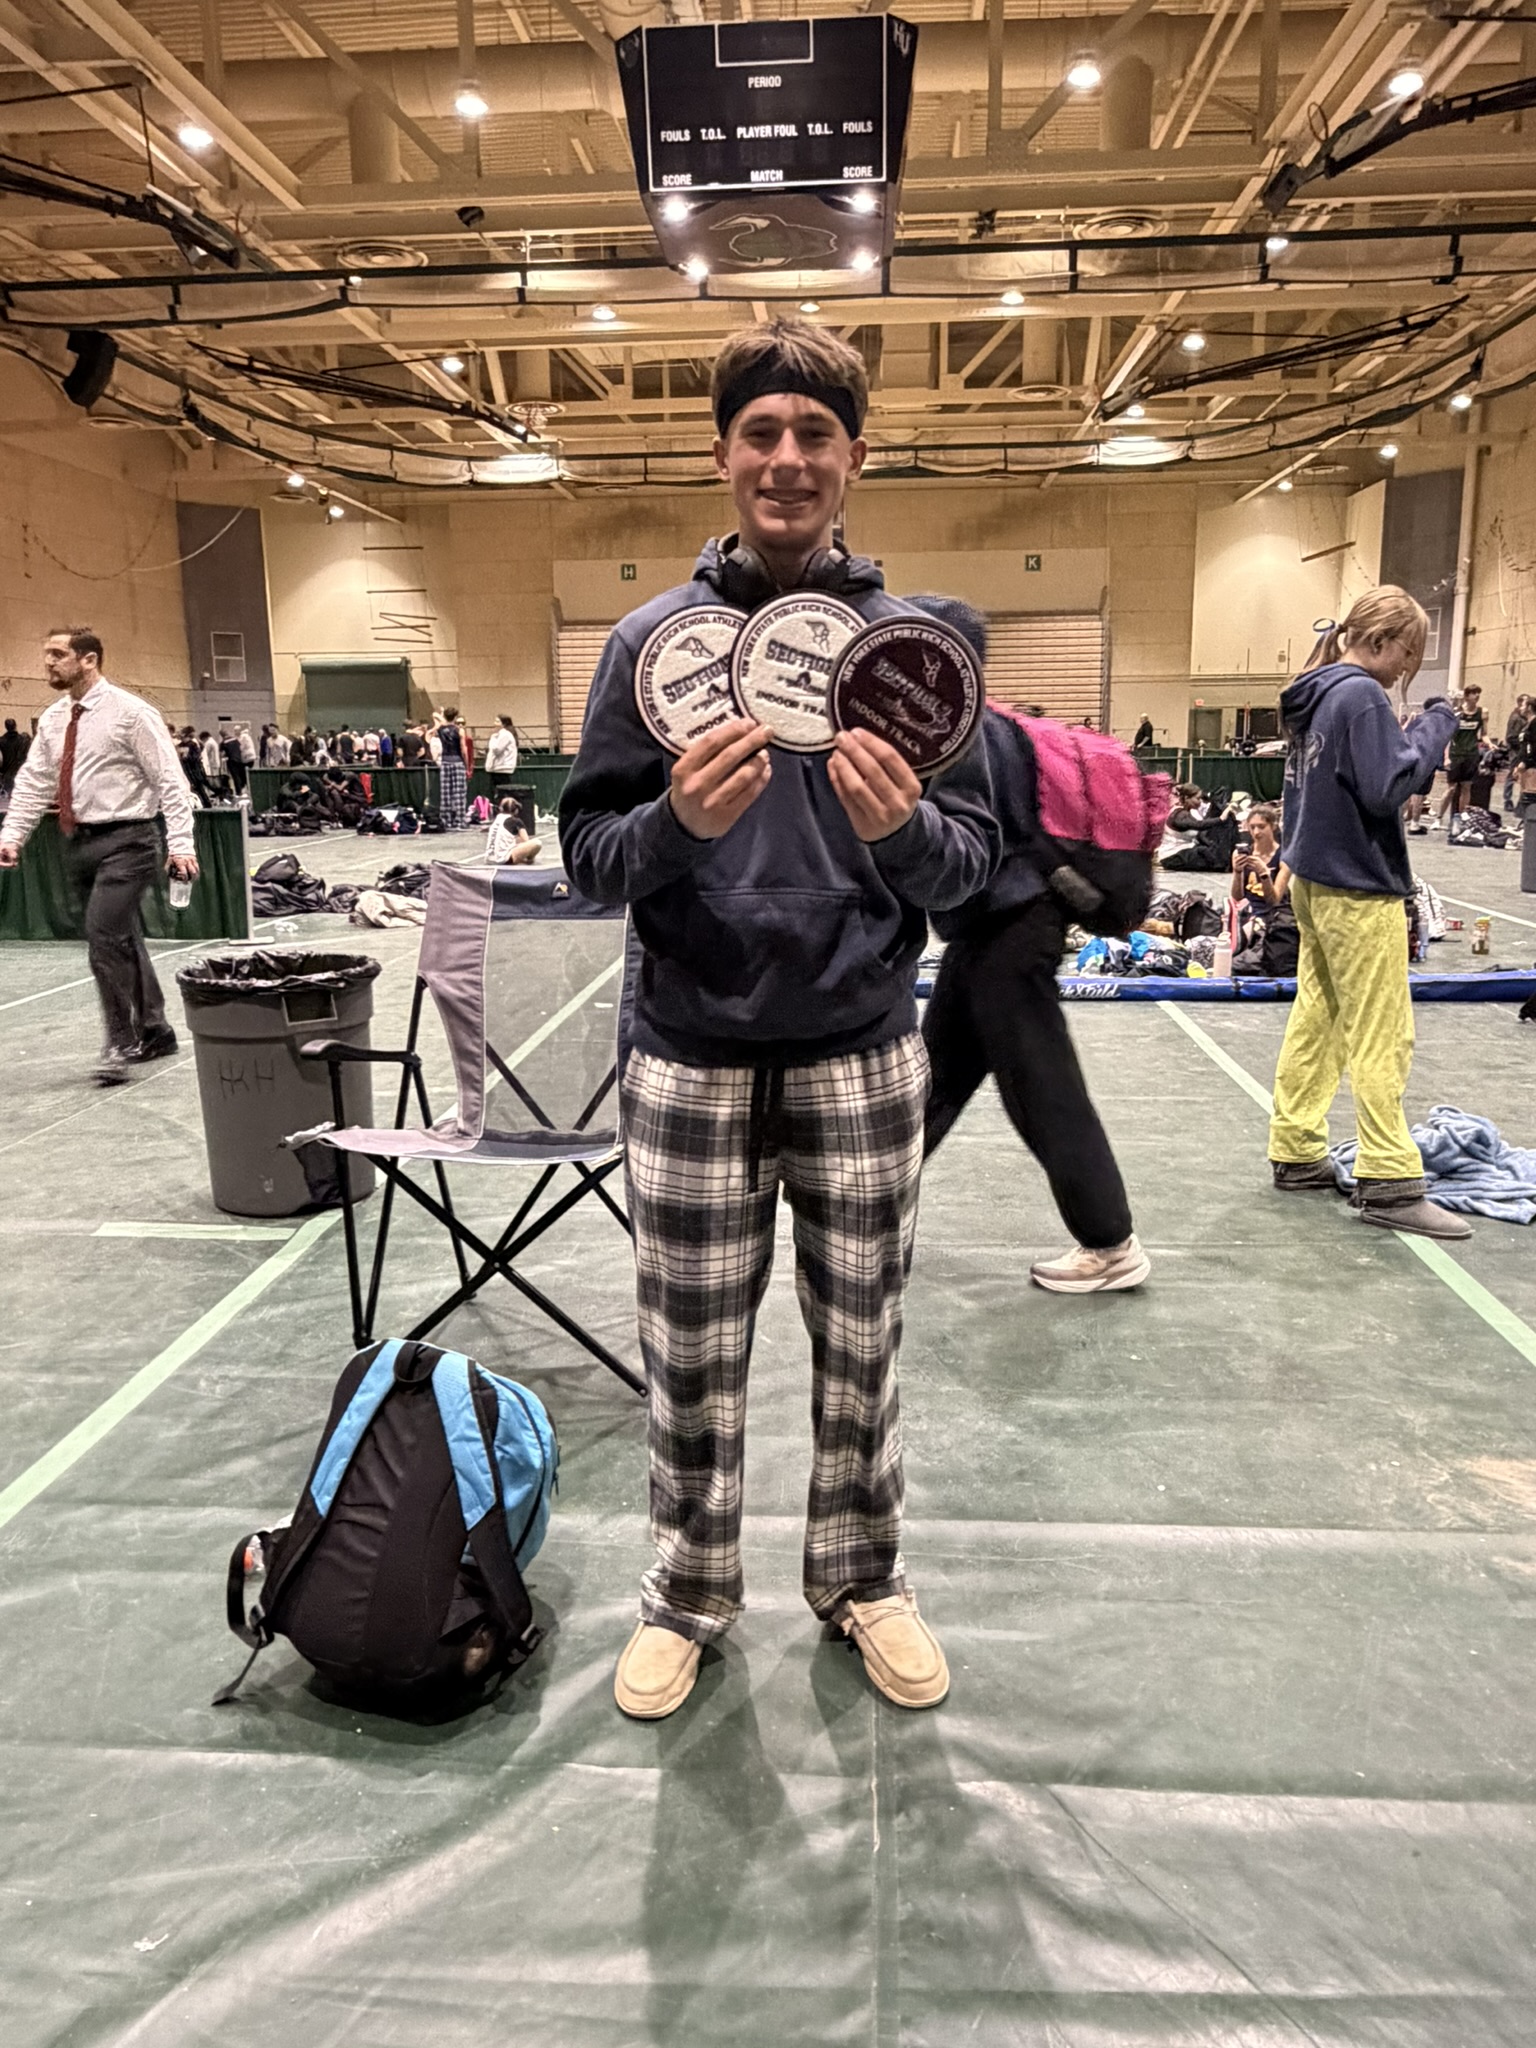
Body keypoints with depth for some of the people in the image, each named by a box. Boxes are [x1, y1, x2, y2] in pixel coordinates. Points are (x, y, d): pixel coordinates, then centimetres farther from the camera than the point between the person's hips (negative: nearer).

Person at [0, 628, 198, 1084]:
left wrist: (181, 845, -18)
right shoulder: (52, 719, 11)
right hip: (80, 842, 7)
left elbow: (170, 780, -11)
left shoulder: (128, 712, -8)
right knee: (122, 941, 14)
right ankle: (154, 1032, 28)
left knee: (104, 937, -15)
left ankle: (121, 1044, -3)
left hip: (125, 842, -7)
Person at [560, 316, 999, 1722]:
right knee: (694, 1358, 11)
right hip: (692, 1060, 0)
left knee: (861, 1346, 14)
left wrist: (902, 830, -22)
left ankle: (864, 1580, 37)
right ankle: (691, 1595, 34)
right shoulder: (655, 636, 1)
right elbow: (589, 853, -2)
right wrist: (680, 824, -22)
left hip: (863, 1058, 1)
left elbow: (977, 857, -1)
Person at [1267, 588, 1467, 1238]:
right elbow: (1386, 788, -23)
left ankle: (1296, 1153, 20)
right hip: (1360, 892, -9)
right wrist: (1435, 725, -14)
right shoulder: (1361, 697, -16)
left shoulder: (1317, 695, 11)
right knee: (1382, 1039, -4)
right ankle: (1389, 1183, 0)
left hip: (1316, 882, 9)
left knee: (1316, 1022, 14)